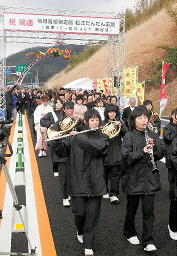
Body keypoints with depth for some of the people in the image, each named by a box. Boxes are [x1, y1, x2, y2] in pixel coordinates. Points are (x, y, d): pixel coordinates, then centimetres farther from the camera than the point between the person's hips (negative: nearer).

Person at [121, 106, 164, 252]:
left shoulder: (153, 135, 5)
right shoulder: (129, 136, -5)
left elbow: (161, 154, 5)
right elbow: (126, 157, -14)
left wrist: (154, 146, -14)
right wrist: (142, 152, -26)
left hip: (150, 178, 2)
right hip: (134, 177, -2)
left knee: (149, 210, 1)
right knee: (132, 208, 14)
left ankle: (148, 241, 9)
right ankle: (129, 233, 36)